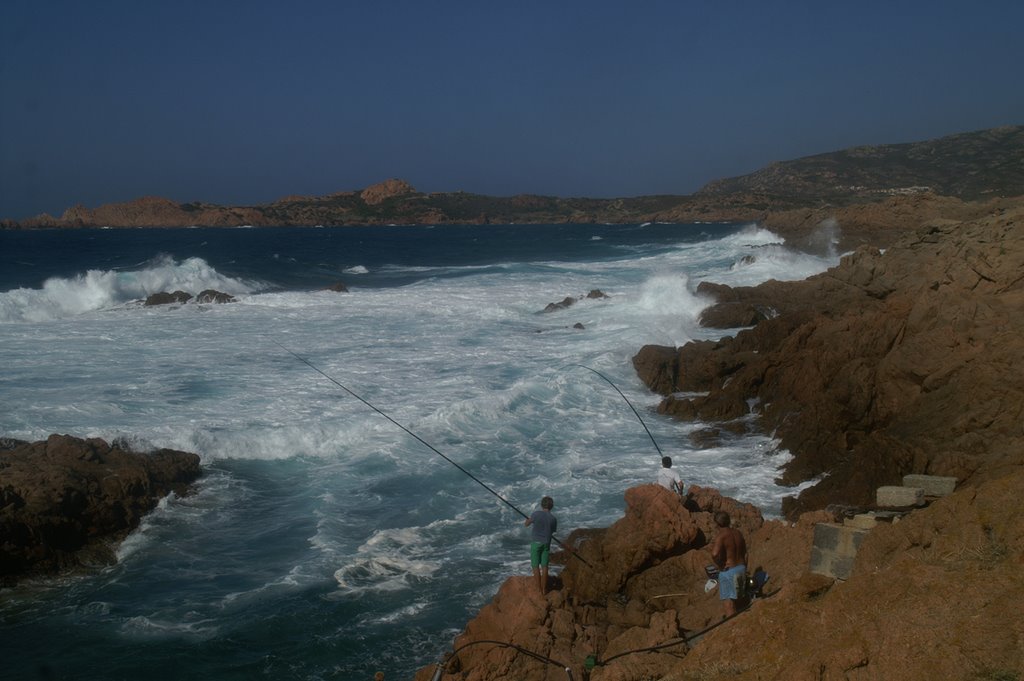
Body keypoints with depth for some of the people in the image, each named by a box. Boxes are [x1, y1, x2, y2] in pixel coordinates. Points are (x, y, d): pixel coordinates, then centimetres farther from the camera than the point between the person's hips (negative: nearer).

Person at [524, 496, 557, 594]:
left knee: (535, 566, 5)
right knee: (544, 566, 9)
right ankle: (544, 589, 14)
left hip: (536, 543, -2)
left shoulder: (536, 514, -13)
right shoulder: (554, 519, -5)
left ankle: (539, 589, 6)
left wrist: (529, 519, 22)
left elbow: (527, 524, 1)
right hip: (546, 544, 2)